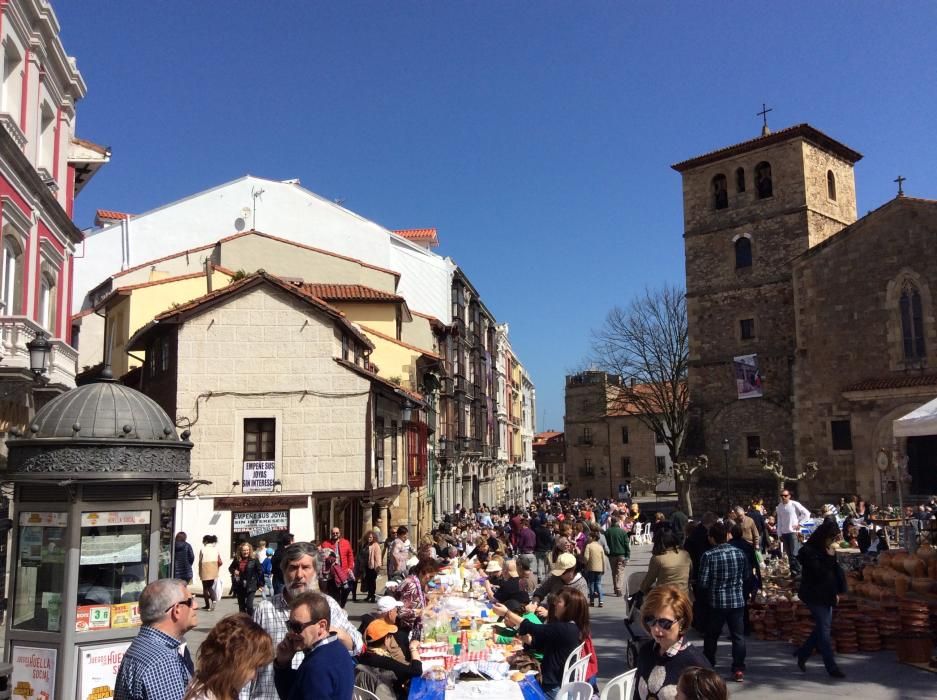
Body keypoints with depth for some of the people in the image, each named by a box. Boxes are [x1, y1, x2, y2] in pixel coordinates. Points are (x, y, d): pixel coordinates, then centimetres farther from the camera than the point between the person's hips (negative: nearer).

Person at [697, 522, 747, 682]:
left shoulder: (708, 556, -15)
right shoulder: (739, 553, -2)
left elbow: (703, 583, -13)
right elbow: (746, 576, 10)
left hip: (716, 602, -2)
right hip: (737, 600, 3)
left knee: (711, 636, 12)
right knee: (738, 636, 7)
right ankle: (738, 669, 6)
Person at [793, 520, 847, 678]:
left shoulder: (827, 550, 9)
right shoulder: (808, 551, -15)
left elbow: (836, 571, 15)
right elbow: (819, 573, -21)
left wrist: (837, 592, 8)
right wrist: (830, 558, -20)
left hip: (827, 595, 8)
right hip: (814, 595, -8)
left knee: (822, 628, 11)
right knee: (824, 629, -6)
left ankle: (802, 654, 26)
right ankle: (832, 668, -2)